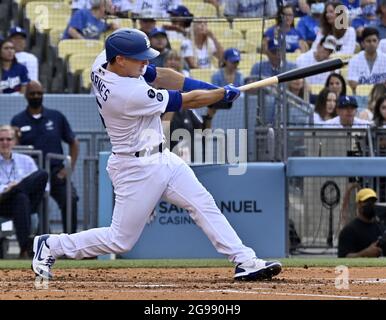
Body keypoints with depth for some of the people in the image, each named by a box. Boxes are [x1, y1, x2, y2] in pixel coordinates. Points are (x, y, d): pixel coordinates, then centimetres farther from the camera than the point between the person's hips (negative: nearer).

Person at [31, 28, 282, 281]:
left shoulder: (103, 62, -6)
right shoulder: (127, 94, -31)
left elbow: (159, 76, 3)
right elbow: (186, 101, -20)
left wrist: (211, 89, -7)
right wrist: (224, 94, -5)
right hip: (137, 169, -10)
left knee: (203, 204, 3)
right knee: (120, 240, 1)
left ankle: (245, 261, 2)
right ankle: (51, 246, 18)